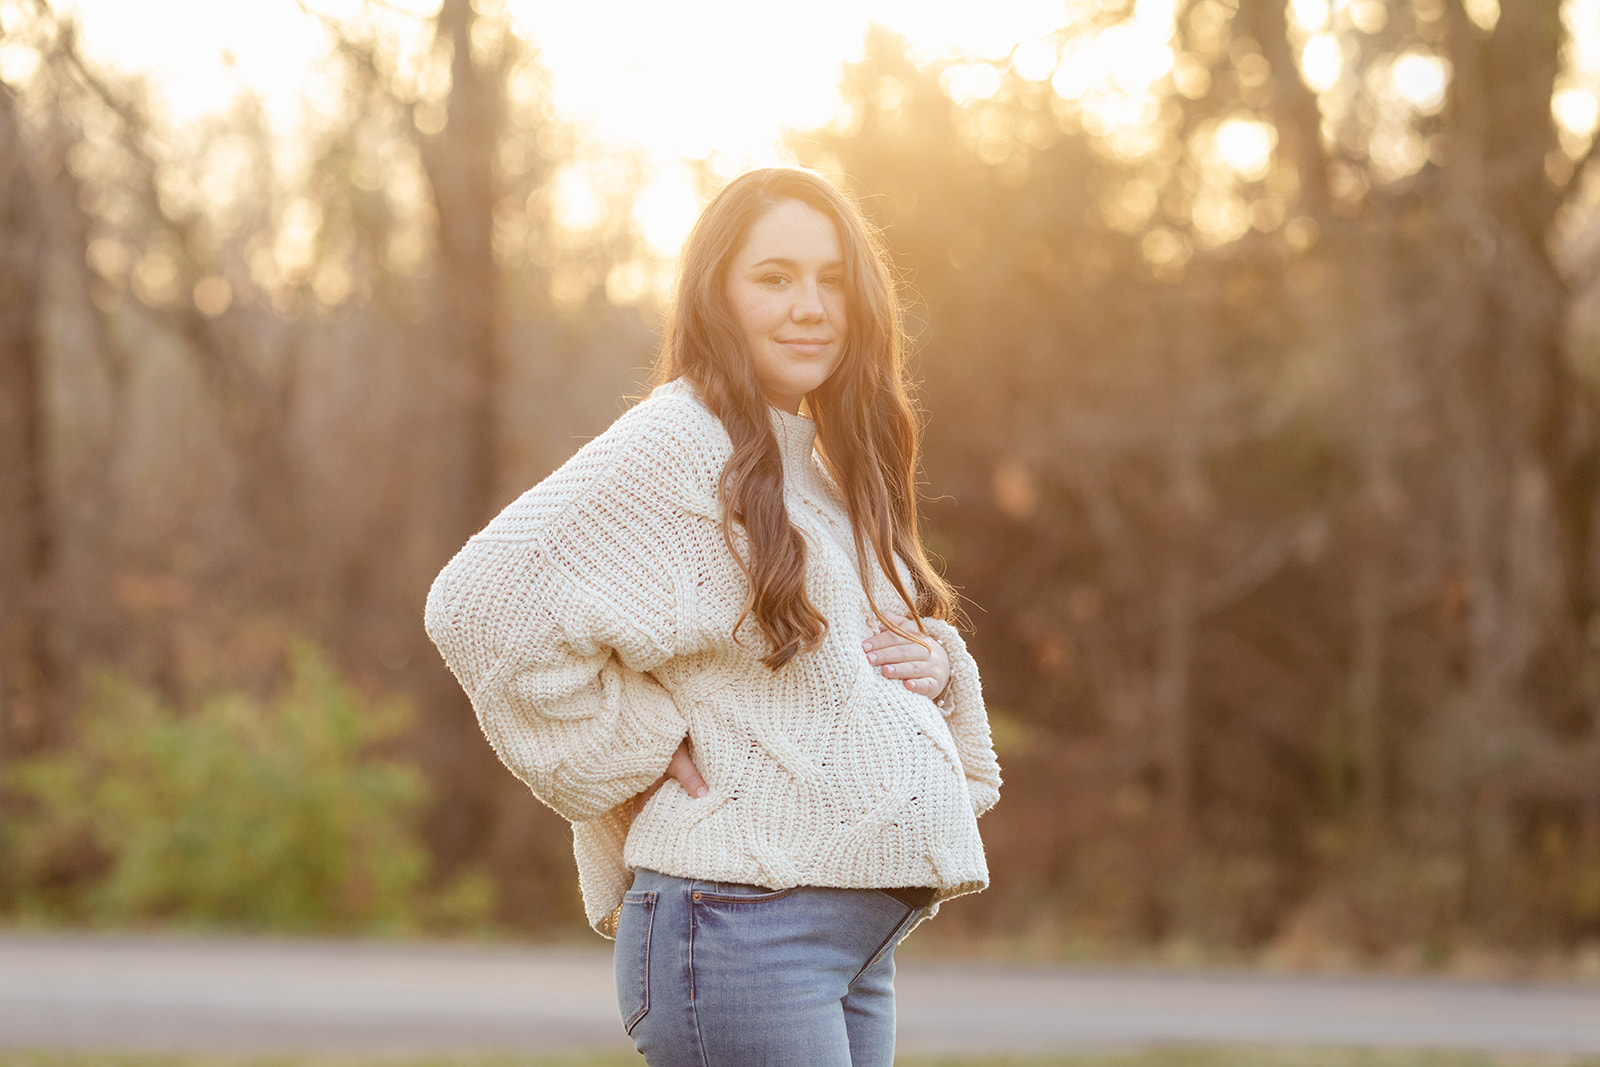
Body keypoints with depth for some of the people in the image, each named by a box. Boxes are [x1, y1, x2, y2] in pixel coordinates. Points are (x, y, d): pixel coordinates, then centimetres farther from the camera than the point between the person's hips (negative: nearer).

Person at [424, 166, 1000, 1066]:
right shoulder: (676, 444, -9)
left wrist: (936, 665, 5)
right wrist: (642, 747, -13)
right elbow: (480, 603, -18)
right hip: (737, 918, -9)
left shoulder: (835, 468, 18)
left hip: (860, 938, 9)